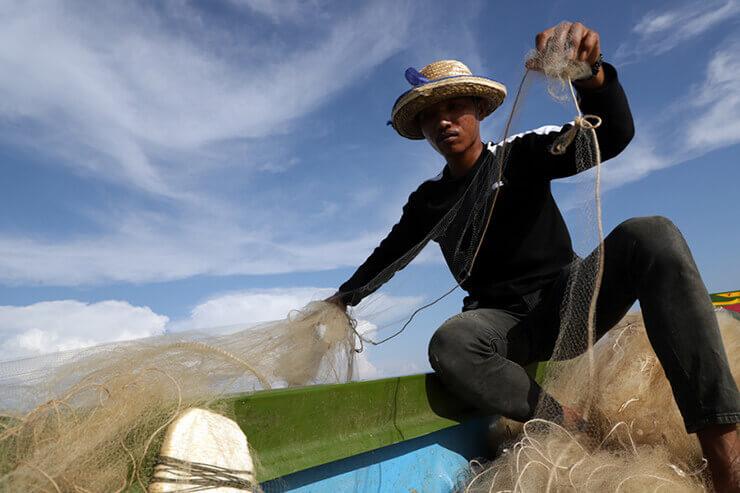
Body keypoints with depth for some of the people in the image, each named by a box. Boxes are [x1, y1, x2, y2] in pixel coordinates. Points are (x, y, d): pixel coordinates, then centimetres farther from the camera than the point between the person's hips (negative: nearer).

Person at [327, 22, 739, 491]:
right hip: (506, 323, 1)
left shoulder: (523, 154, 2)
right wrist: (344, 296, 24)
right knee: (449, 346, -35)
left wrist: (589, 73, -33)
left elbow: (611, 136, -13)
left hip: (569, 297, 0)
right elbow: (388, 253, 24)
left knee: (649, 235, -31)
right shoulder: (427, 201, 9)